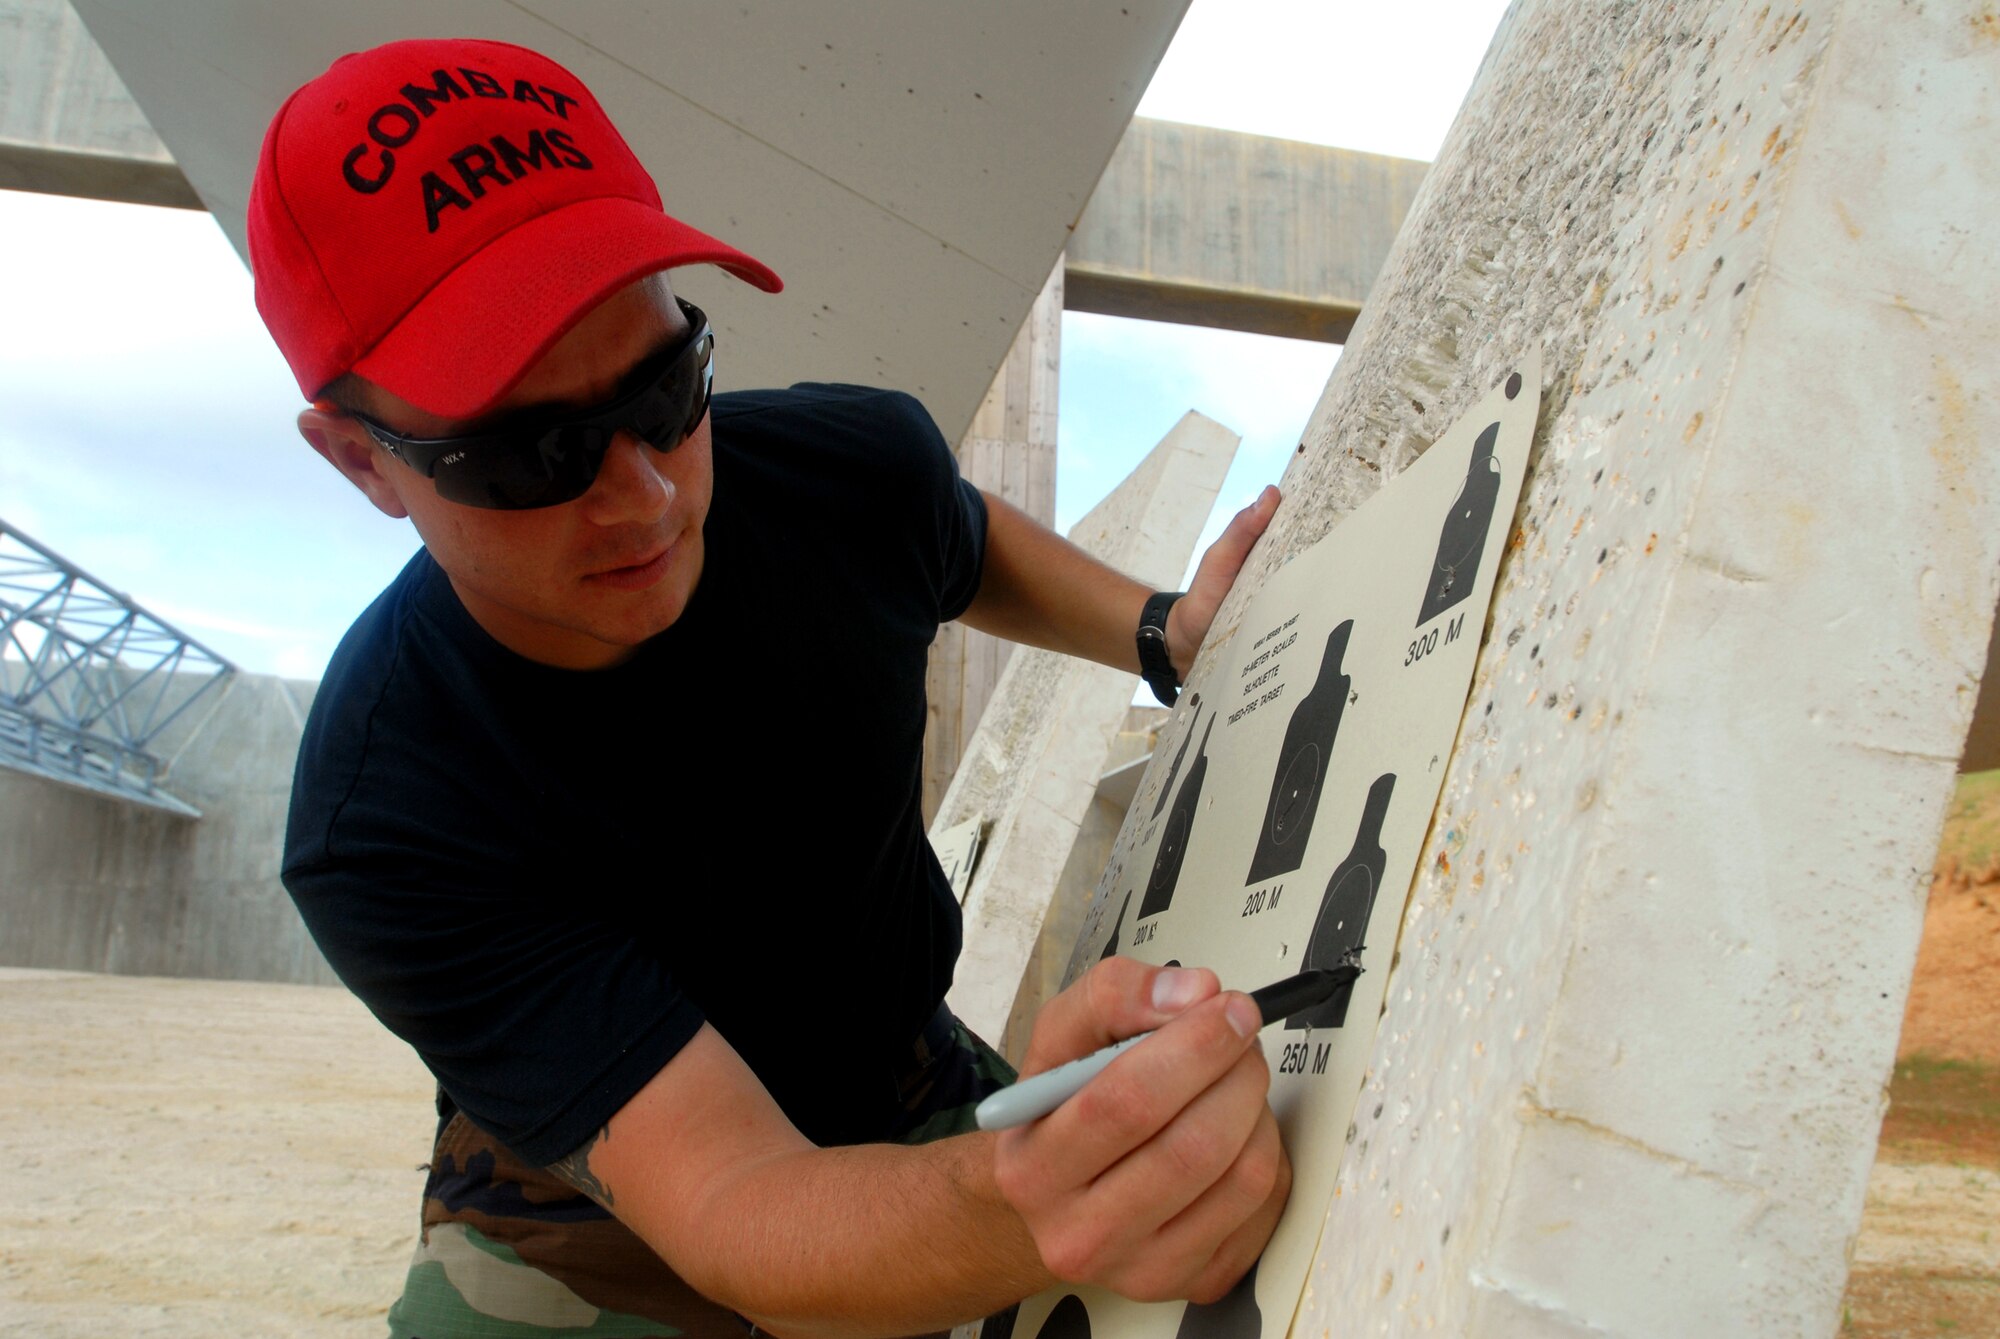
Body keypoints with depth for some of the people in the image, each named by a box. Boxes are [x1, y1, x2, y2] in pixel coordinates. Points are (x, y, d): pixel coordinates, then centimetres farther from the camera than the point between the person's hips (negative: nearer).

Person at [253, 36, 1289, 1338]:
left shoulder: (856, 462, -16)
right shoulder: (385, 826, -30)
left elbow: (966, 540, 9)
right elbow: (729, 1207, -36)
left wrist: (1170, 634, -8)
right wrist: (1017, 1209, -57)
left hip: (910, 1106, 5)